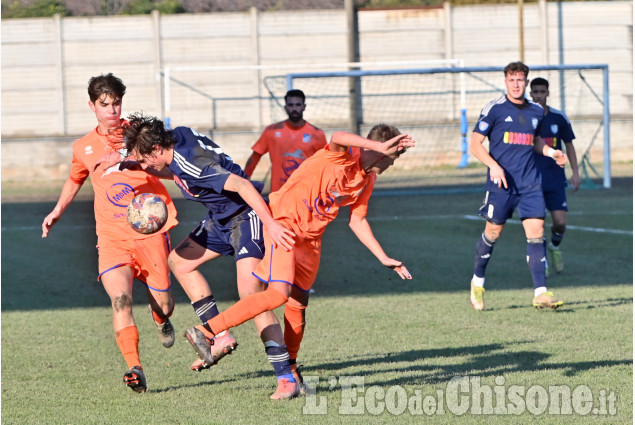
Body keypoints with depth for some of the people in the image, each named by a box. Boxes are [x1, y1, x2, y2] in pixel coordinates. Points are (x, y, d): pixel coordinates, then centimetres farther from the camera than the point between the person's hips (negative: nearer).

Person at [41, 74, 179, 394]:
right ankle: (135, 369, -28)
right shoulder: (84, 148, 12)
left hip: (150, 232, -1)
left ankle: (160, 319, 44)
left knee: (162, 304, 5)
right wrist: (57, 211, 24)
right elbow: (75, 179, 32)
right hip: (112, 236, 1)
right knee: (120, 298, -23)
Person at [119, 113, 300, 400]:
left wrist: (271, 224, -40)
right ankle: (220, 336, 15)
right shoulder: (177, 137, 0)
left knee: (250, 294, -20)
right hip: (221, 218, 11)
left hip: (246, 215, -11)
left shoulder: (191, 161, -28)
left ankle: (286, 377, -22)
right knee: (178, 261, 17)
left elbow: (241, 185, -35)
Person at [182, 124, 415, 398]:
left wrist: (384, 259, 17)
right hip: (284, 219, -9)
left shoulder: (367, 181, 11)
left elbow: (357, 221, 19)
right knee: (278, 293, -22)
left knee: (298, 304, 7)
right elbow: (338, 138, -40)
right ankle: (205, 332, -19)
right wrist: (381, 147, -47)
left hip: (311, 238, 9)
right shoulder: (344, 156, -15)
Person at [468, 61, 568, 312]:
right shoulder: (494, 109, -3)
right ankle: (478, 282, 26)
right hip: (501, 183, -3)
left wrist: (551, 152, 10)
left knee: (536, 231, -8)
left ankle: (540, 293, -12)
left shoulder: (536, 112, 12)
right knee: (493, 232, 3)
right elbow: (475, 144, -2)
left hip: (529, 183, 4)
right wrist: (493, 166, -16)